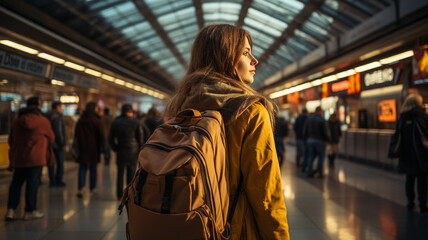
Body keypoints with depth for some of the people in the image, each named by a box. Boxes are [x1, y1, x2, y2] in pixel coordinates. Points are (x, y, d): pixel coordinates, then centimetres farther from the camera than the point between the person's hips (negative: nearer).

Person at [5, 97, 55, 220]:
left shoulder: (17, 120, 8)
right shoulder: (43, 121, -5)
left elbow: (10, 140, 13)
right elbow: (51, 138, 6)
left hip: (18, 158, 5)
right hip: (35, 158, -4)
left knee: (16, 183, 11)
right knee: (33, 183, 1)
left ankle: (11, 209, 7)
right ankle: (30, 211, 6)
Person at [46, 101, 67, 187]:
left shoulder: (48, 116, 13)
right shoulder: (57, 117, -15)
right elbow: (59, 132, -19)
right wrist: (62, 144, -15)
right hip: (57, 144, -8)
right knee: (60, 162, 1)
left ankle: (52, 181, 10)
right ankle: (58, 181, 3)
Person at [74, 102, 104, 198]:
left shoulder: (80, 120, 1)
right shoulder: (96, 120, -9)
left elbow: (76, 135, 5)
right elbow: (101, 136, -9)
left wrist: (79, 146, 12)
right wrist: (100, 148, 2)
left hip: (83, 148, 2)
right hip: (94, 149, -2)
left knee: (82, 168, 4)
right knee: (93, 168, 11)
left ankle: (80, 188, -12)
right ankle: (92, 188, 20)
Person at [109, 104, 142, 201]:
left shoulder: (115, 122, 1)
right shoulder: (135, 122, -5)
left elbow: (110, 138, 3)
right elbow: (140, 138, -4)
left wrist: (115, 148, 13)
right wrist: (139, 151, 8)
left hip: (120, 152, 1)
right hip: (133, 152, -1)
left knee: (120, 174, 10)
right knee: (131, 174, 6)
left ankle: (119, 195, 11)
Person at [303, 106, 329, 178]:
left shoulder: (309, 119, 5)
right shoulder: (321, 120, -13)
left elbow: (304, 131, 8)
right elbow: (325, 132, -13)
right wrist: (326, 140, -1)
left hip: (310, 140, 5)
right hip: (320, 140, -5)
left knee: (311, 156, 12)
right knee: (321, 157, 6)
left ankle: (309, 172, 10)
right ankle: (320, 173, 7)